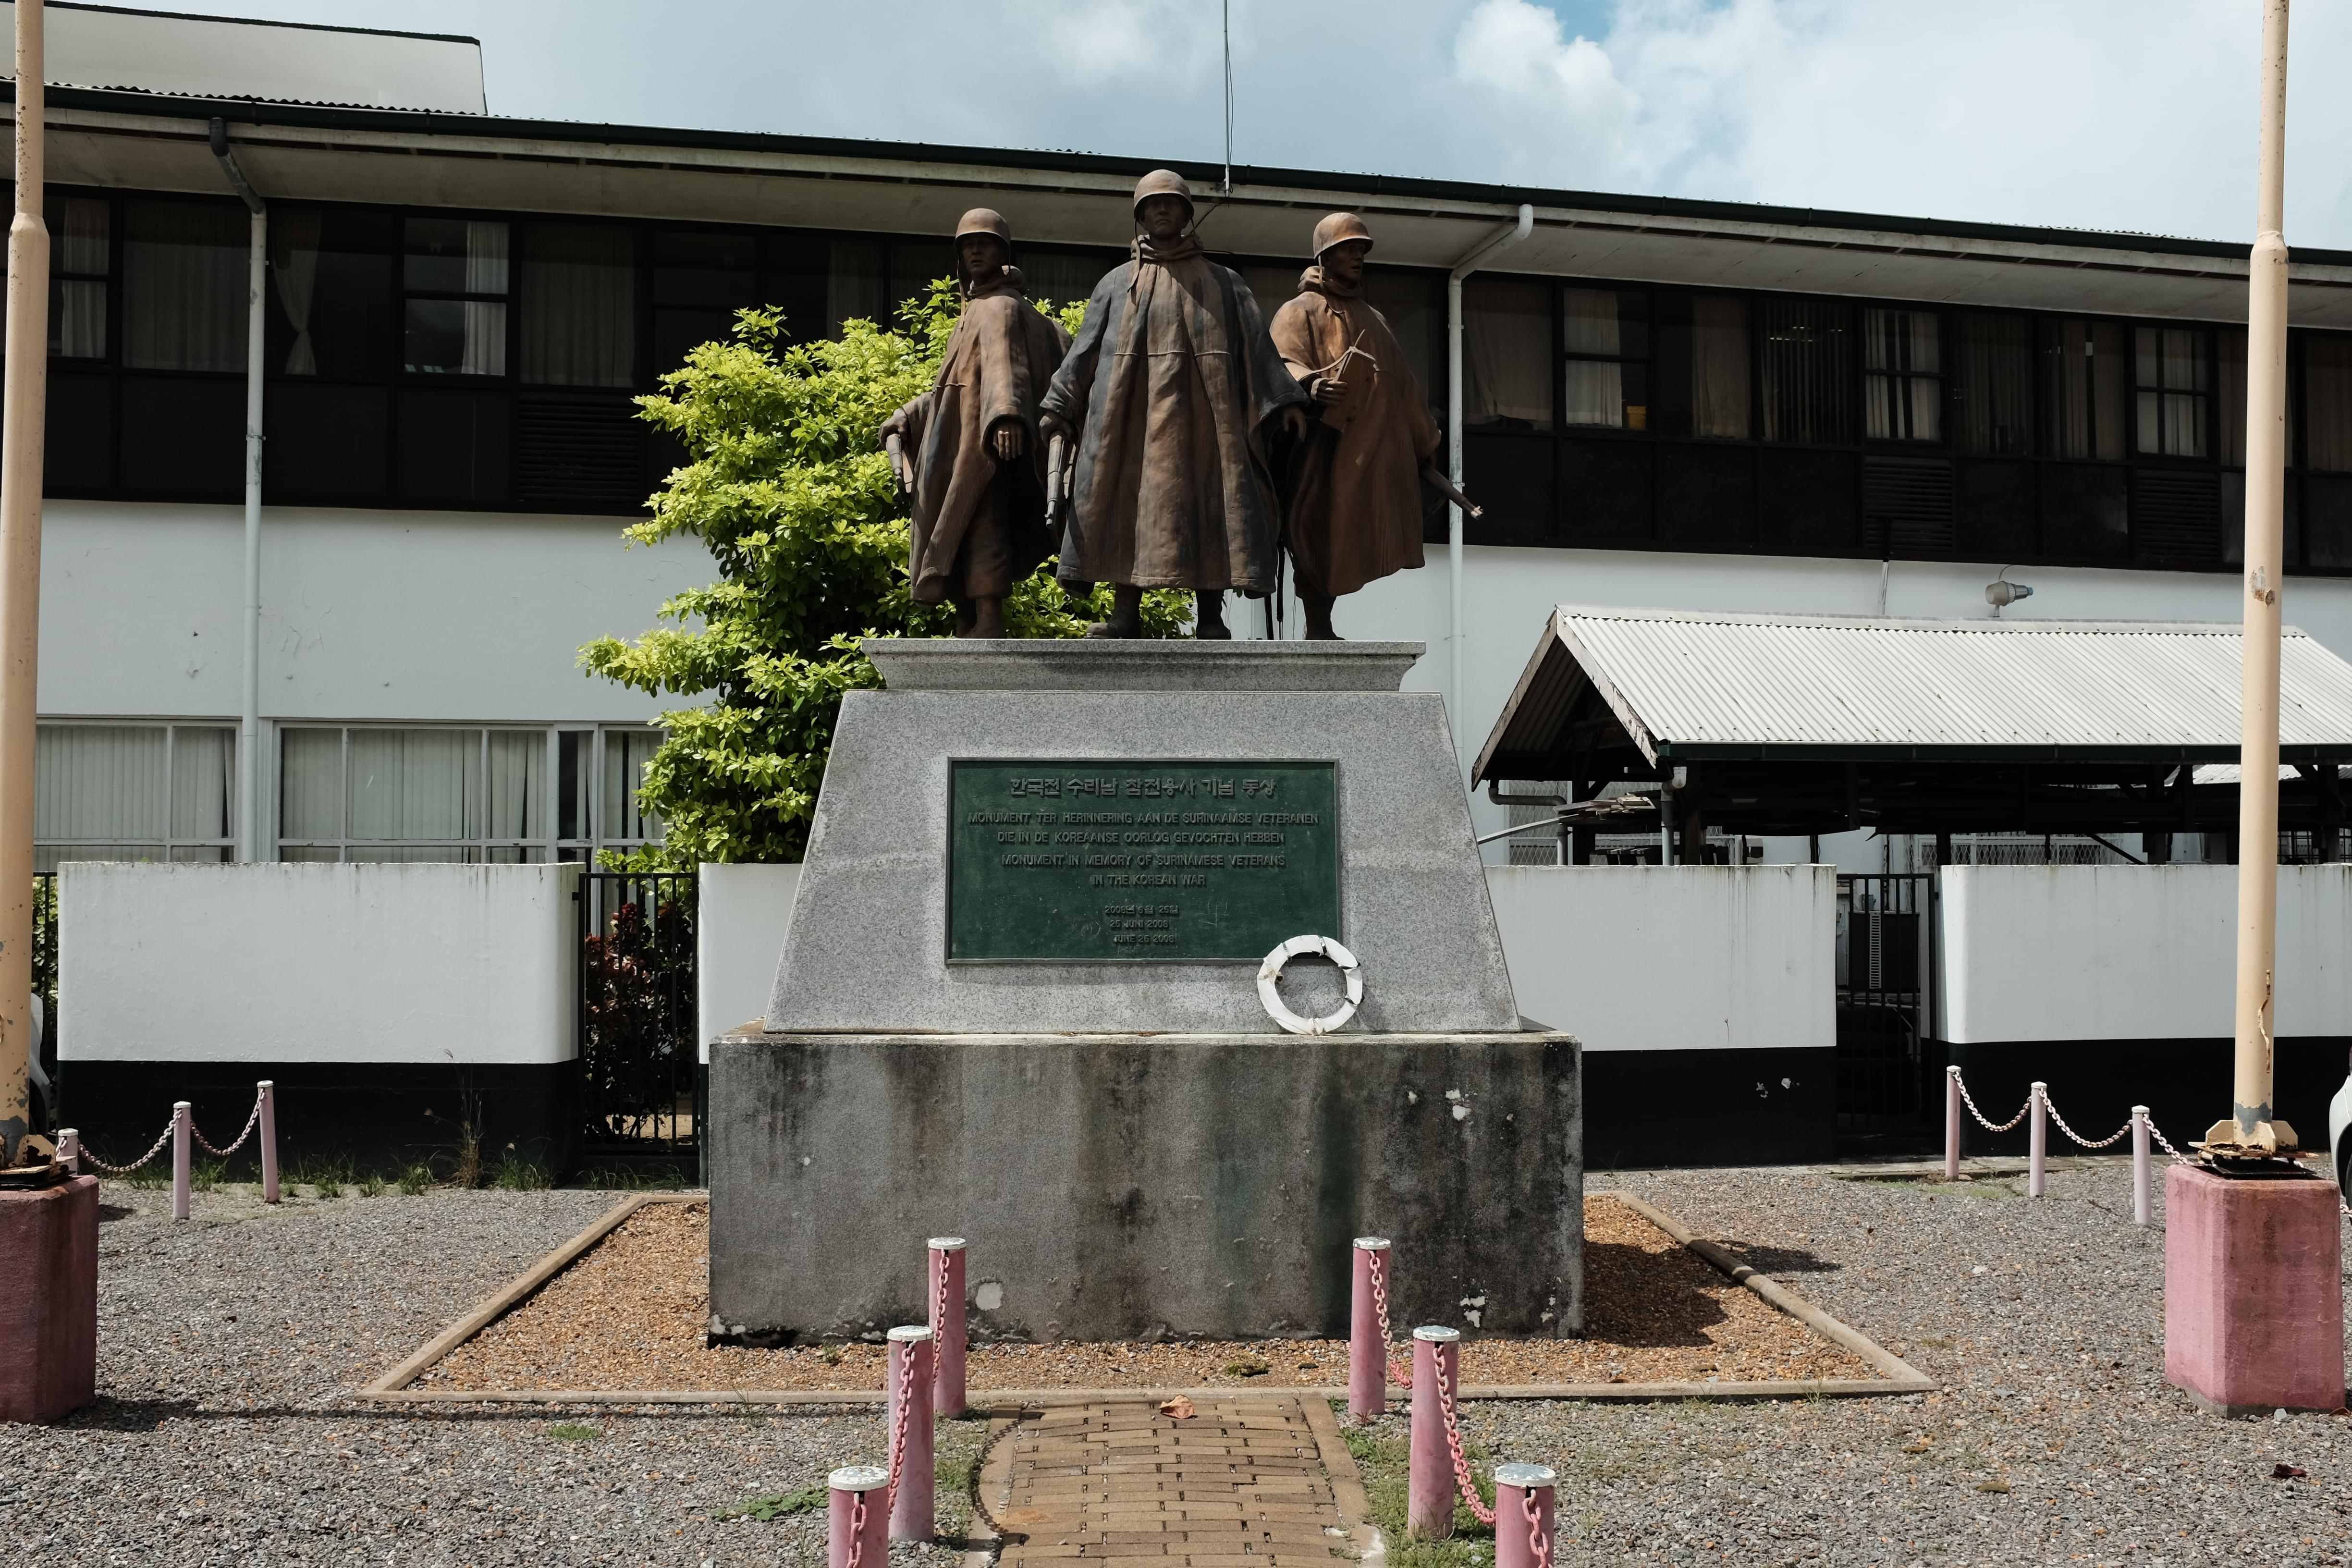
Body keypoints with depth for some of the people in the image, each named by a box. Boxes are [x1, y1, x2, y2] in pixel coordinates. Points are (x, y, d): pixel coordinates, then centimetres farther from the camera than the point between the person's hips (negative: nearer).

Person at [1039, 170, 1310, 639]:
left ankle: (1211, 616, -7)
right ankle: (1125, 614, -2)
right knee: (1128, 502, -5)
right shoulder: (1117, 283, 18)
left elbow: (1256, 345, 7)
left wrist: (1284, 399, -6)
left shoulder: (1223, 282, 16)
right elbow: (1085, 350, 12)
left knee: (1208, 505, -7)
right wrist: (1056, 408, 0)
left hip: (1203, 411, -1)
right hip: (1132, 413, 1)